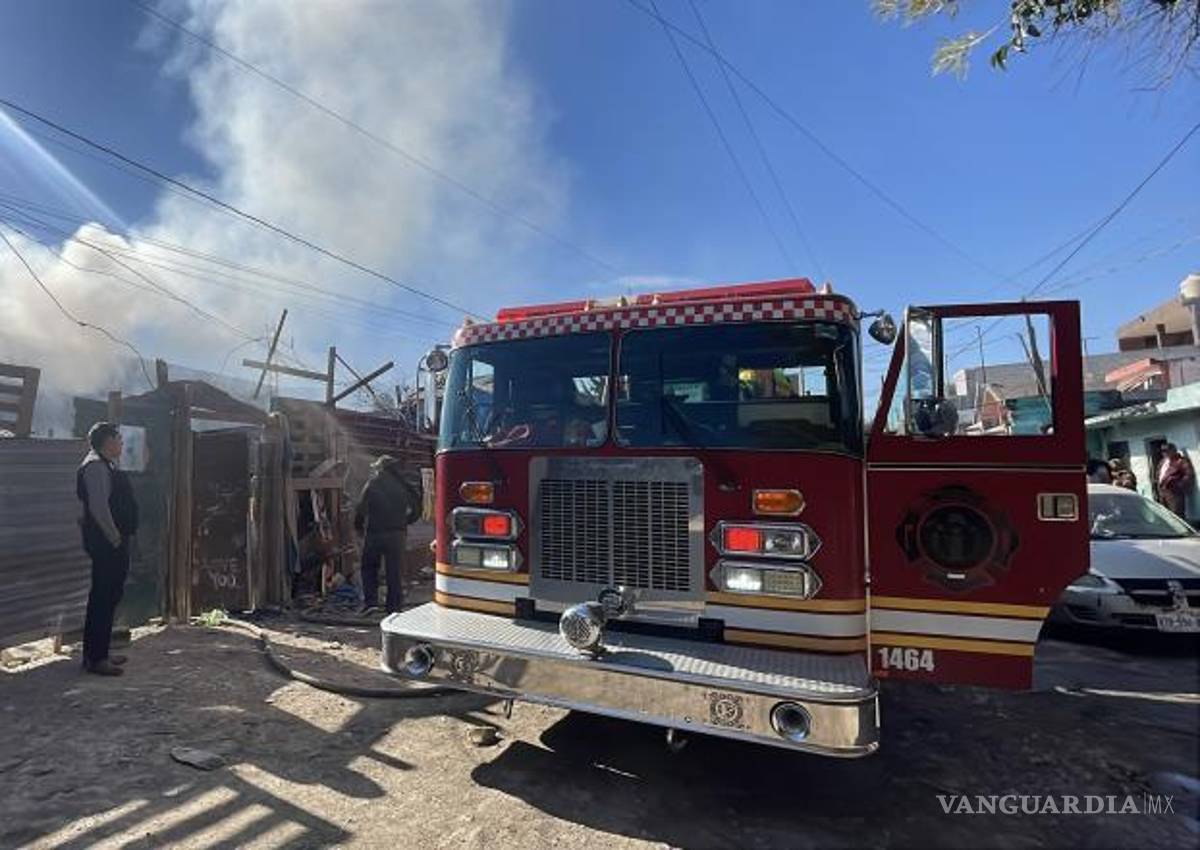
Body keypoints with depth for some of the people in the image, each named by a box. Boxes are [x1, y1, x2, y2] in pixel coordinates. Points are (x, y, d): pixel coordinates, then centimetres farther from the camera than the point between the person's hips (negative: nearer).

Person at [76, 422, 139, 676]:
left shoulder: (106, 465, 17)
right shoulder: (96, 465, -14)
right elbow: (99, 507, -23)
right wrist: (114, 537, -17)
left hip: (113, 542, 10)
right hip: (106, 543, -10)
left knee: (109, 596, 16)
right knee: (103, 597, -6)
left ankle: (99, 652, 26)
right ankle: (94, 658, 1)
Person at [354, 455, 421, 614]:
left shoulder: (372, 483, -1)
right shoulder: (404, 485, 6)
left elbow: (360, 509, -6)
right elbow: (416, 510, 5)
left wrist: (359, 527, 8)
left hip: (374, 532, -2)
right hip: (397, 534, 2)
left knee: (369, 567, 15)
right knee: (394, 571, 9)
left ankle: (370, 601, 5)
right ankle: (394, 607, 9)